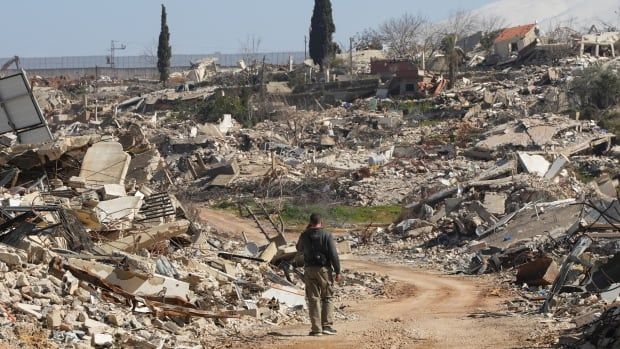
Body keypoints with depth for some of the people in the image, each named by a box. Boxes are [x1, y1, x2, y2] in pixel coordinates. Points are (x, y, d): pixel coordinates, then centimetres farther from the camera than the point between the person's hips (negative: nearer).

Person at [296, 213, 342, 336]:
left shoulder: (304, 235, 1)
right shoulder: (326, 235, -7)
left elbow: (299, 248, 22)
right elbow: (333, 254, -10)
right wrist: (338, 271, -6)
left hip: (309, 269, 2)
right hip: (324, 269, -2)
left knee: (313, 299, 5)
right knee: (327, 298, 10)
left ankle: (316, 328, 0)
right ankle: (327, 325, 2)